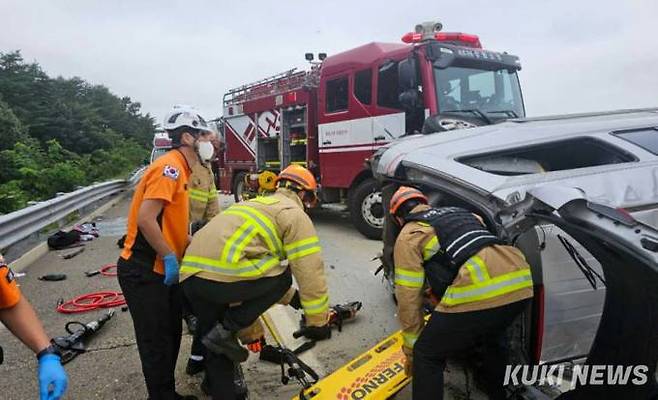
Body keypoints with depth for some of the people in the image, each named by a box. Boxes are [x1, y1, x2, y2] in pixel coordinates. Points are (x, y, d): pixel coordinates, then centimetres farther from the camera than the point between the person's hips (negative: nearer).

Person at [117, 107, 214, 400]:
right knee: (158, 342, 1)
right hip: (144, 273, -10)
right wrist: (170, 257, -21)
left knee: (171, 335, 18)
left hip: (162, 270, 10)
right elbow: (146, 218, -27)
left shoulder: (180, 169, 13)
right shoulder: (170, 167, -18)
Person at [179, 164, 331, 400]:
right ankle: (226, 329, 6)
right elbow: (310, 272, -1)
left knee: (217, 347, 22)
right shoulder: (294, 213, 5)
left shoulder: (258, 205, 31)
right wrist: (318, 322, 10)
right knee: (282, 276, 14)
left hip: (190, 274, 9)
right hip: (223, 276, -9)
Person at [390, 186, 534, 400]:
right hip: (521, 285, 8)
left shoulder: (409, 235, 13)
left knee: (427, 355, 11)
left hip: (480, 293, -7)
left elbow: (408, 298, 9)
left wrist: (411, 350, 21)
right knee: (493, 333, 38)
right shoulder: (462, 213, 32)